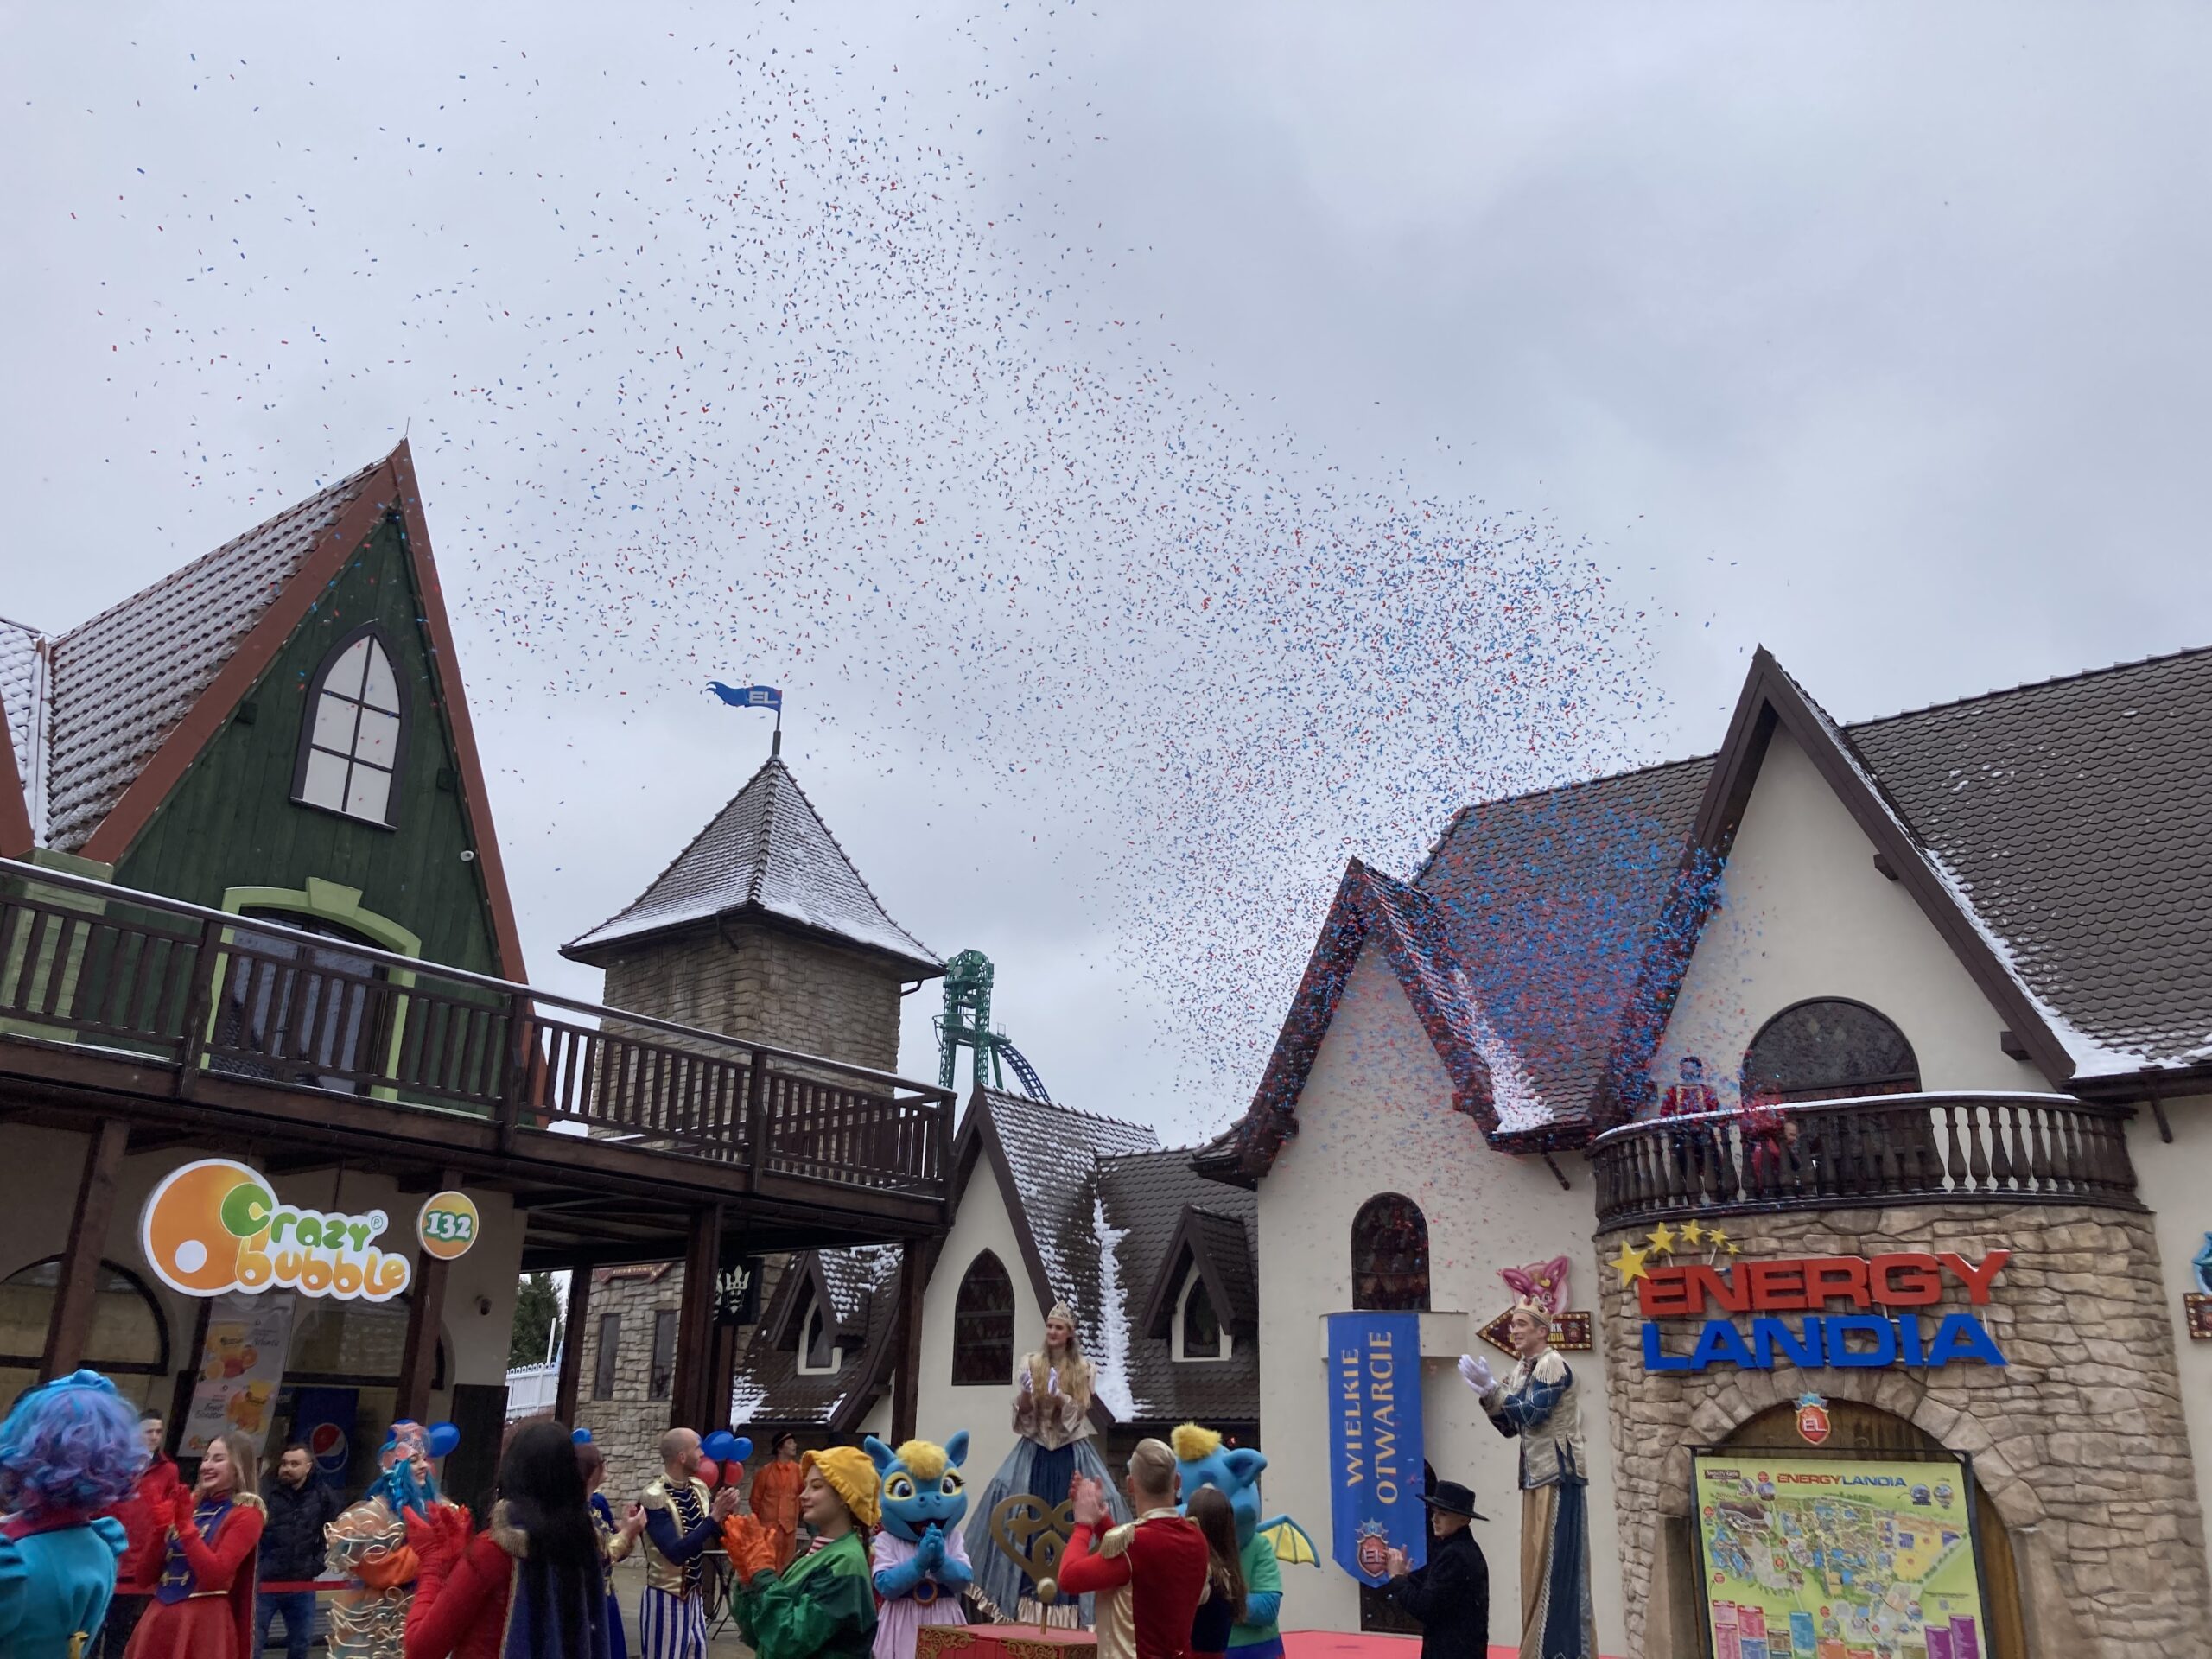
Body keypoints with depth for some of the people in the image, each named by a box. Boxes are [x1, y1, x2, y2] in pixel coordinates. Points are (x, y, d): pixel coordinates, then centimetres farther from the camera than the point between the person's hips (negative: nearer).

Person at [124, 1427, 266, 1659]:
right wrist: (160, 1524, -4)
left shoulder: (246, 1514, -6)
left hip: (202, 1622, -6)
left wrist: (185, 1524, -17)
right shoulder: (192, 1503, 12)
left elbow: (214, 1574, -18)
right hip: (160, 1616, 6)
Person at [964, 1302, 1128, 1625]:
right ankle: (1029, 1596, 2)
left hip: (1071, 1452, -1)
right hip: (1035, 1449, 1)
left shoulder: (1083, 1369, 2)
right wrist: (1026, 1394, -19)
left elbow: (1081, 1410, -4)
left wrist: (1059, 1397, -21)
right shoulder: (1031, 1362, 5)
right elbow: (1020, 1410, 2)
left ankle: (1066, 1598, 2)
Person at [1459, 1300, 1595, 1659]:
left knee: (1557, 1564, -7)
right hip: (1536, 1476, 9)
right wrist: (1486, 1396, -1)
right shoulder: (1521, 1369, 14)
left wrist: (1490, 1387, -17)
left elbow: (1533, 1413, -19)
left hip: (1559, 1476, -9)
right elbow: (1510, 1427, 13)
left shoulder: (1552, 1364, -11)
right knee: (1537, 1564, 10)